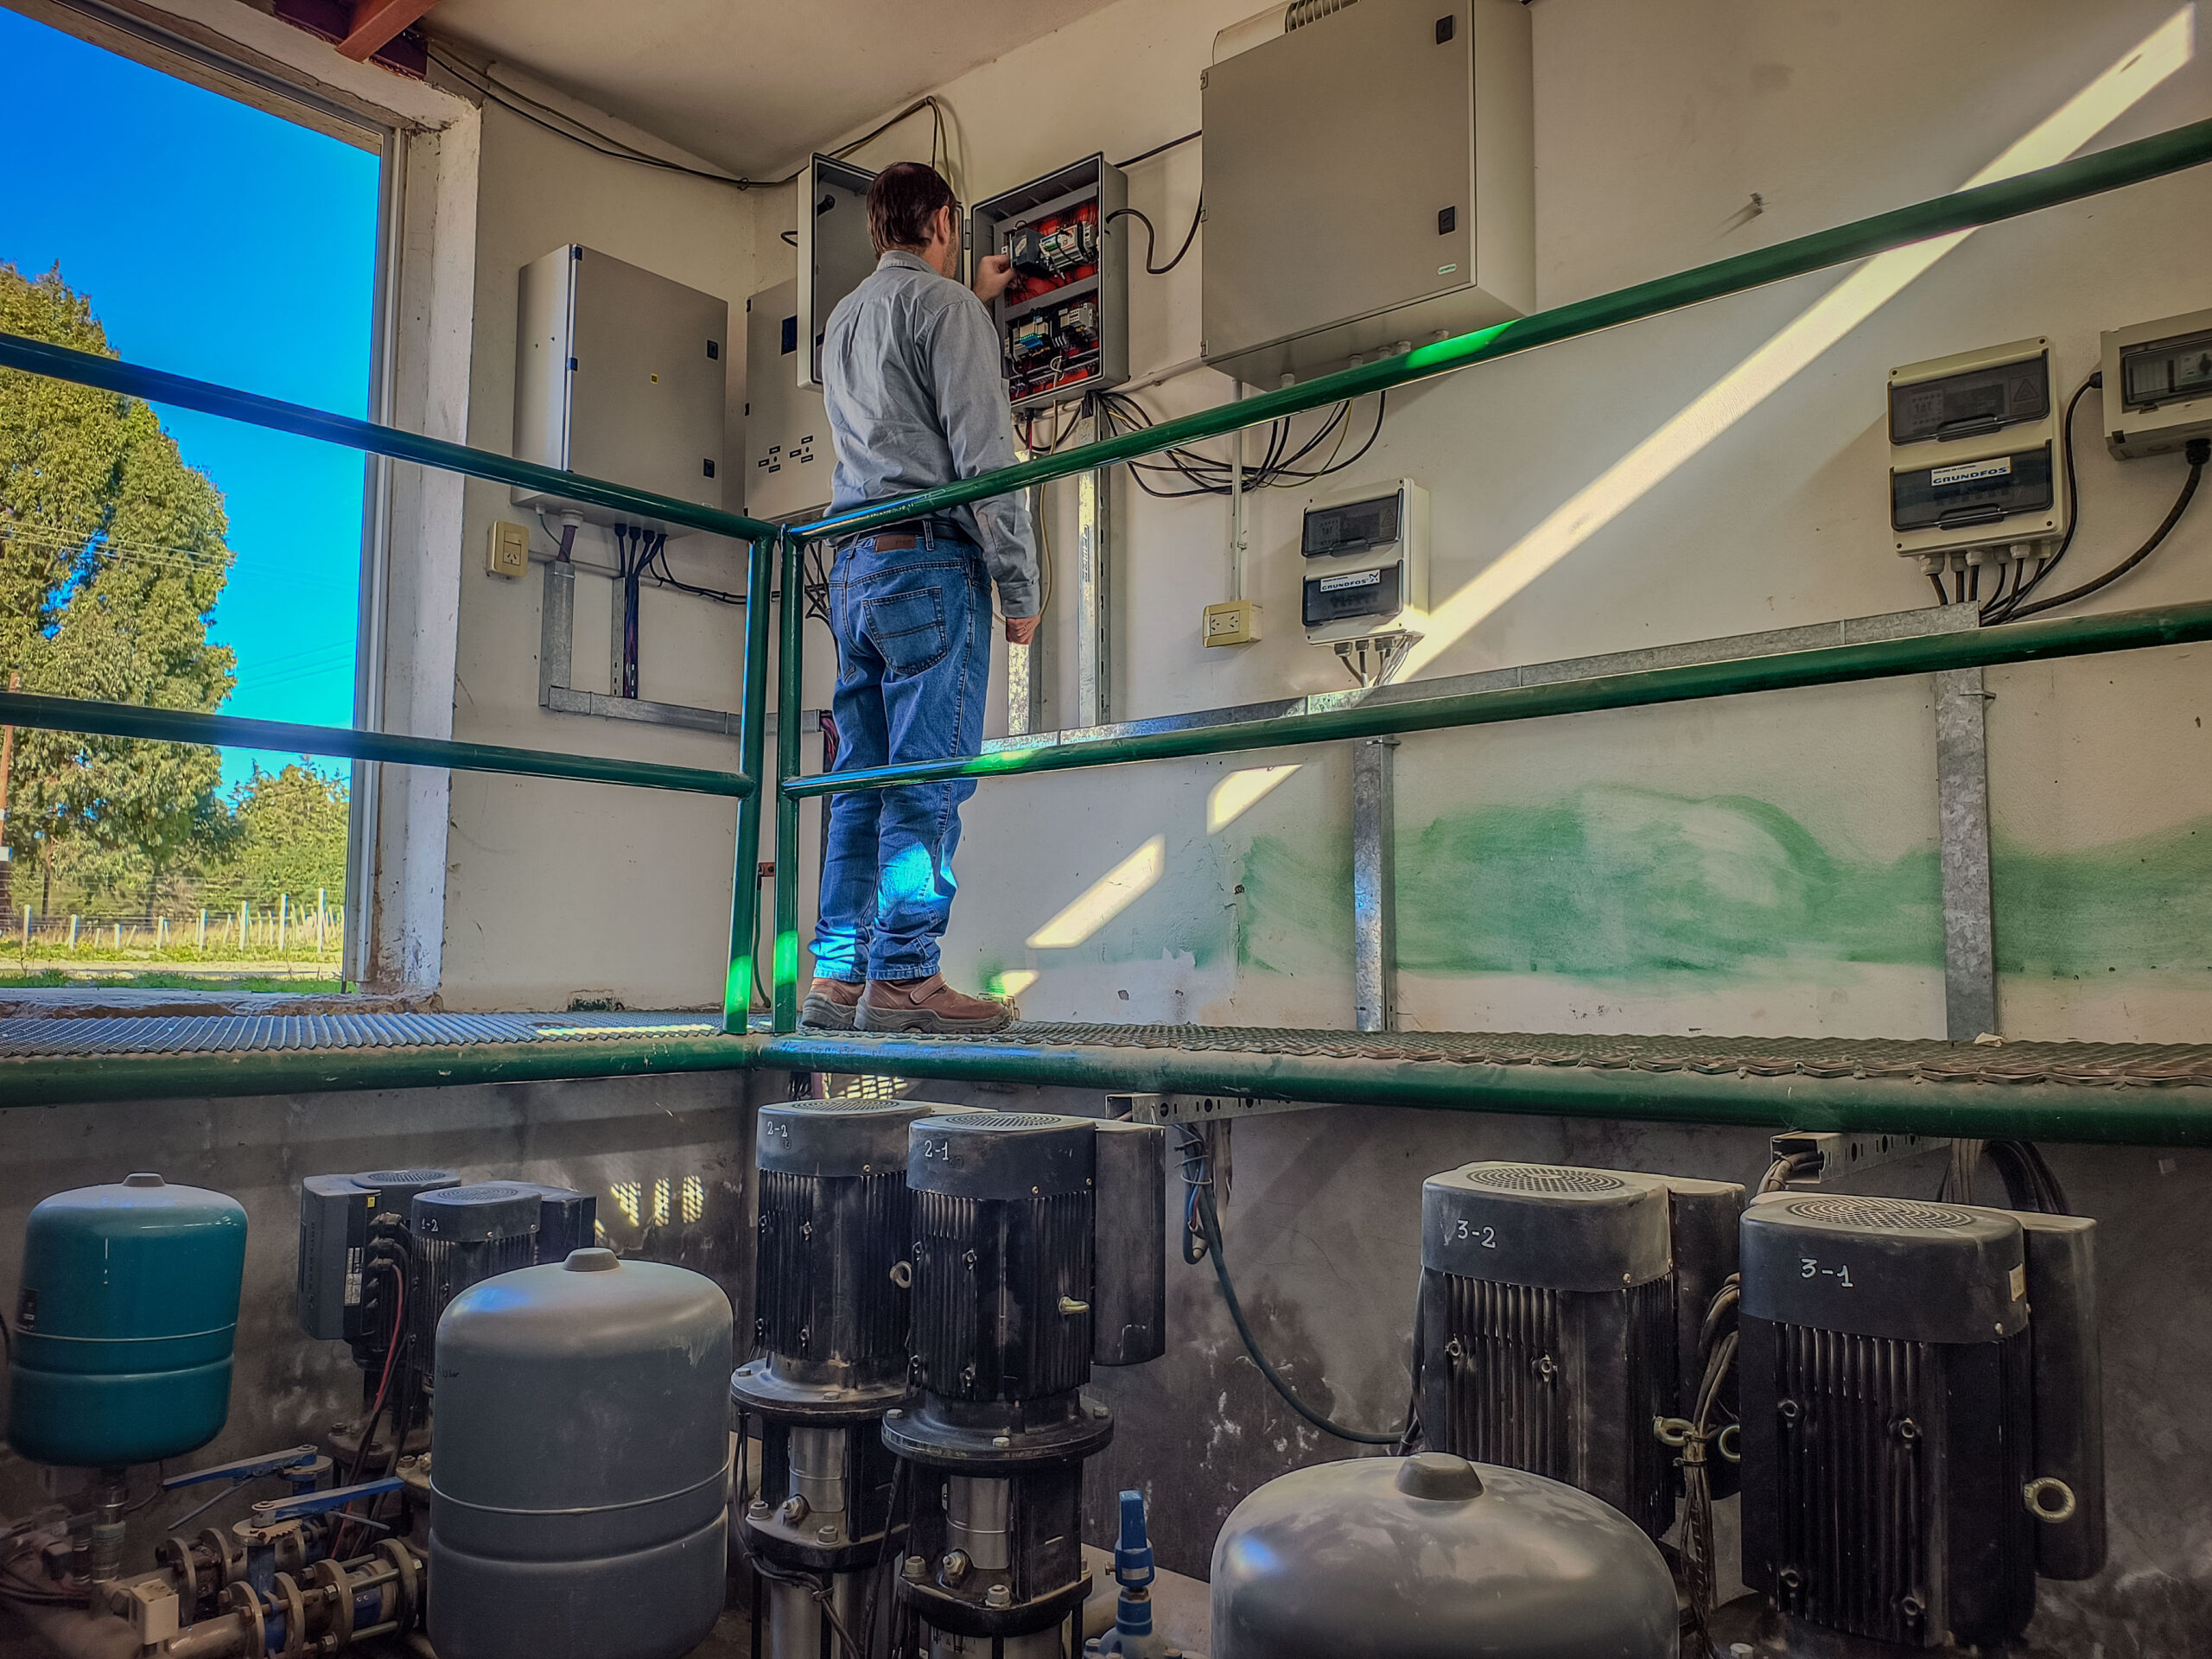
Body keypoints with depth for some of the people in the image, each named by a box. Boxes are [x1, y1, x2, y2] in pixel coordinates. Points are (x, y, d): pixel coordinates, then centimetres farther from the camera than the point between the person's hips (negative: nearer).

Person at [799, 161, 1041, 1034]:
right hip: (930, 561, -7)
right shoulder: (946, 305, -1)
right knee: (929, 776, -9)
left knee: (863, 780, 6)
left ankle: (837, 973, 6)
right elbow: (983, 453, -10)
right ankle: (903, 976, -11)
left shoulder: (842, 319, 22)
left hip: (852, 566, 8)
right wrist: (1020, 585, -8)